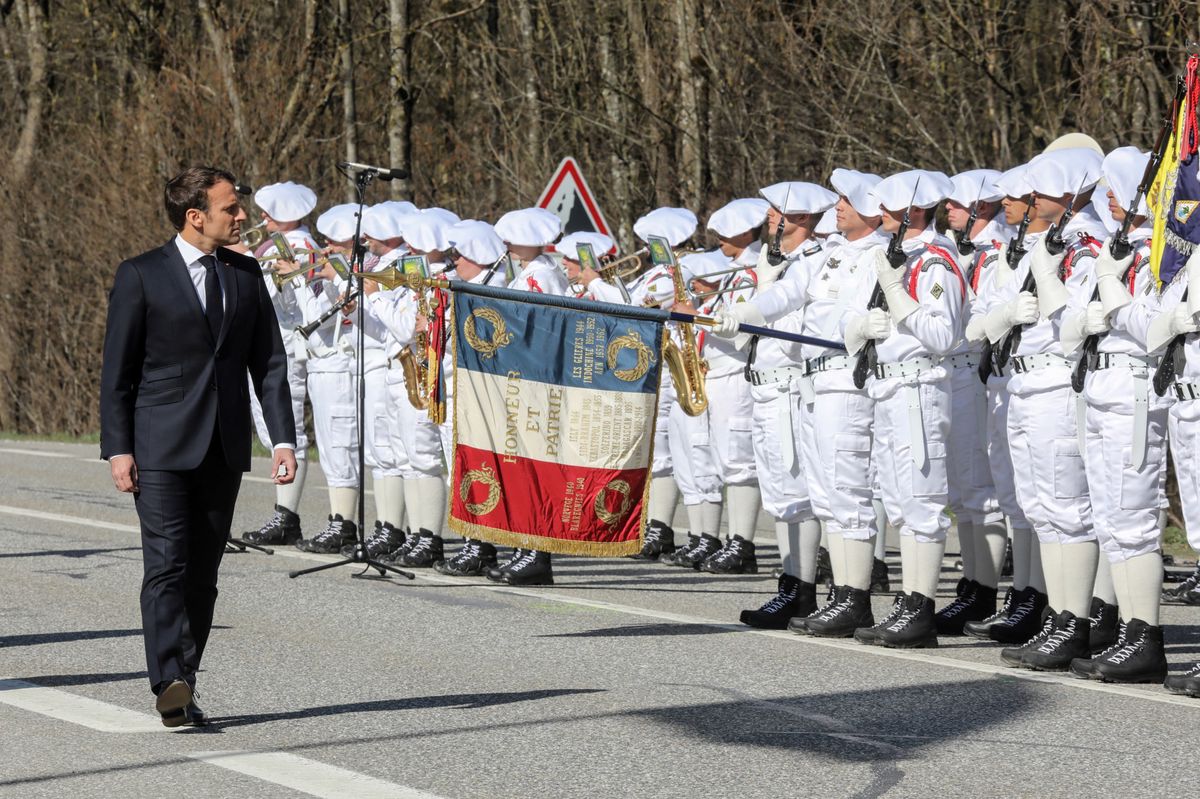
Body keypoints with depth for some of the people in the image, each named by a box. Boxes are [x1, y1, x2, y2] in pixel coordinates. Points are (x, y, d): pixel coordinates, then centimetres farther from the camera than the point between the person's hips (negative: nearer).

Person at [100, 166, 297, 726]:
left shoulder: (246, 275, 10)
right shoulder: (140, 276, -4)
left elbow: (269, 361, 10)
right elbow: (117, 370, -3)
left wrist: (283, 438, 0)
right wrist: (117, 449, -9)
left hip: (224, 449, 5)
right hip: (161, 448, -5)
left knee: (203, 572, 6)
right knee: (167, 564, -14)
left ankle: (183, 688, 11)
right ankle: (170, 683, -23)